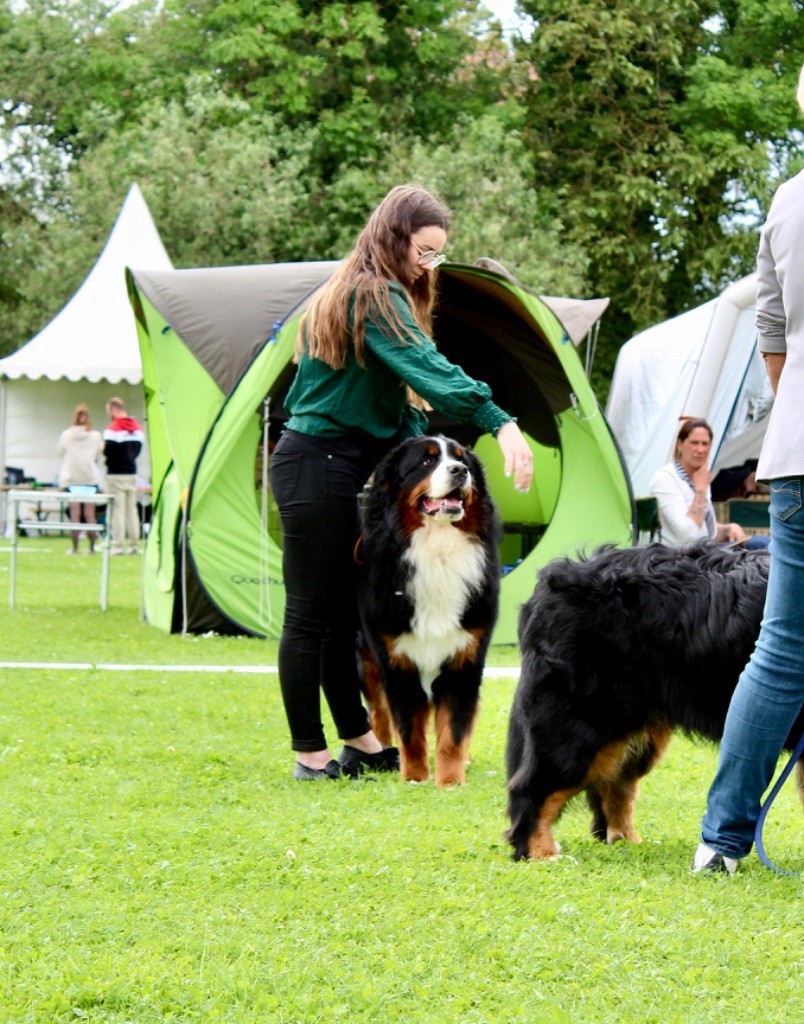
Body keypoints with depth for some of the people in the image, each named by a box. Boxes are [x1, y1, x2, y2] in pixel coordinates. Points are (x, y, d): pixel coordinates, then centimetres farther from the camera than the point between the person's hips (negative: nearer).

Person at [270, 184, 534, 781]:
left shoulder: (354, 294, 18)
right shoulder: (376, 299, -14)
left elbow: (399, 396, 18)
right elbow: (430, 371, -28)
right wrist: (501, 424, -35)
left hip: (343, 468, 10)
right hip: (318, 468, -10)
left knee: (345, 615, 14)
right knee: (312, 614, -4)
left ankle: (360, 742, 20)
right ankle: (311, 754, -1)